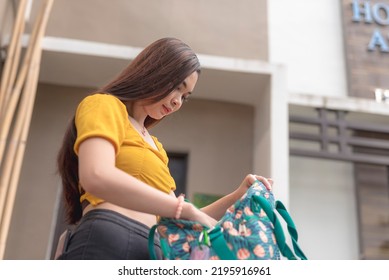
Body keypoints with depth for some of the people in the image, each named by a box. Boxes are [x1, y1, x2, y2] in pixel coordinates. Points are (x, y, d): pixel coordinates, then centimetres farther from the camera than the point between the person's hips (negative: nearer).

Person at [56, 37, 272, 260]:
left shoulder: (154, 146, 27)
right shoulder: (104, 106, 4)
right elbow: (96, 177, -18)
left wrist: (237, 197, 11)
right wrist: (187, 210, -18)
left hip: (149, 251, 8)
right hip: (104, 243, -8)